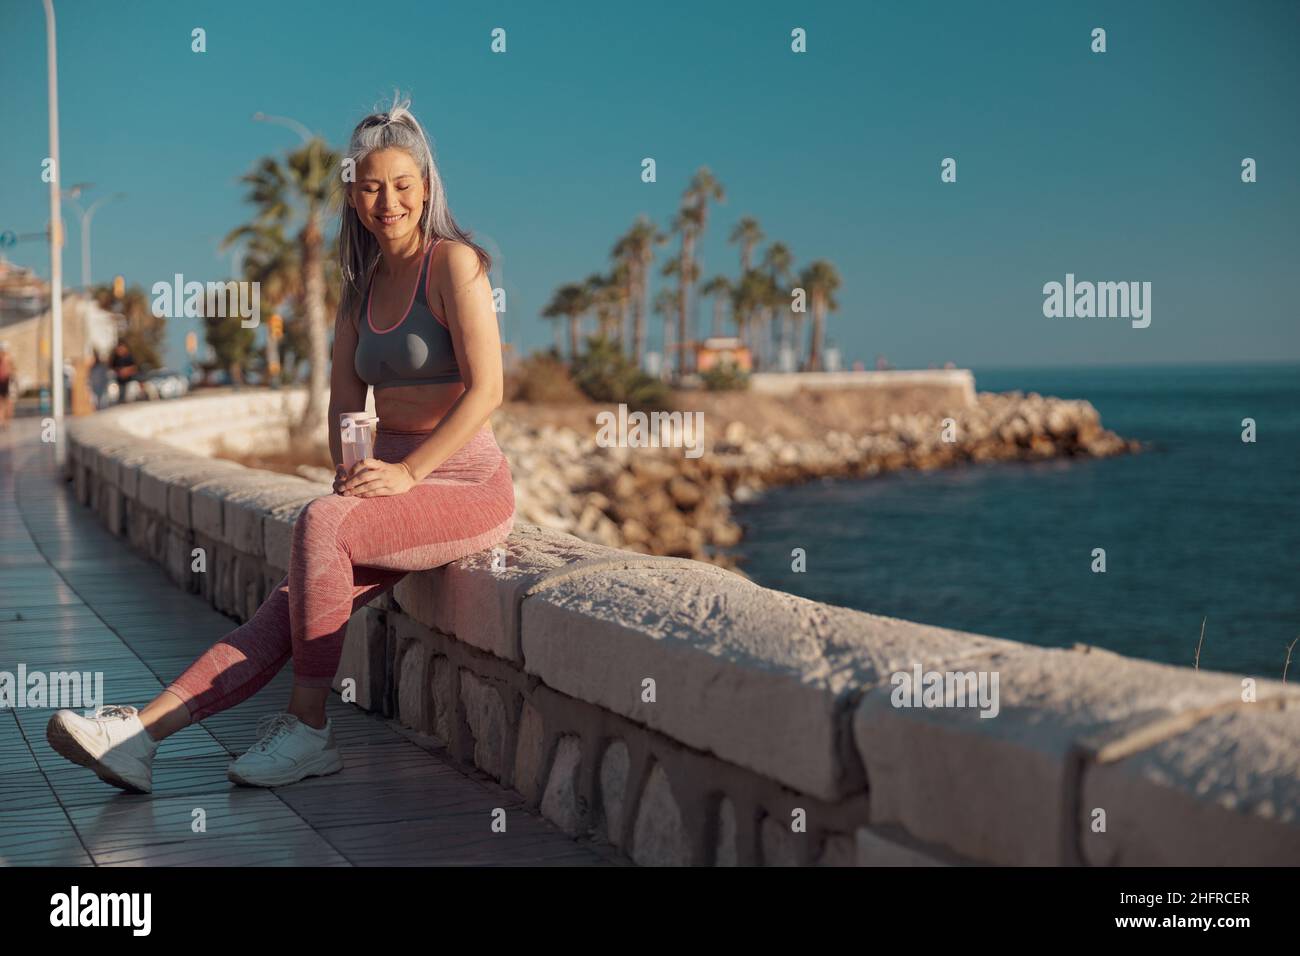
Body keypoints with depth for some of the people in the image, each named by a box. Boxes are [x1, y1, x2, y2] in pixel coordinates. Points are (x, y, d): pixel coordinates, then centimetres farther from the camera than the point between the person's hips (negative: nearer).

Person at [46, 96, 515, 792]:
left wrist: (407, 472, -19)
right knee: (291, 604, -13)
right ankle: (140, 733, -23)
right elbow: (344, 400, 14)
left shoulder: (453, 261, -8)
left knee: (319, 524, -30)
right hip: (394, 483, 6)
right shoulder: (362, 284, 15)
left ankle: (308, 730, -21)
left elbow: (486, 388, -15)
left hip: (465, 487, -6)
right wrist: (350, 472, -5)